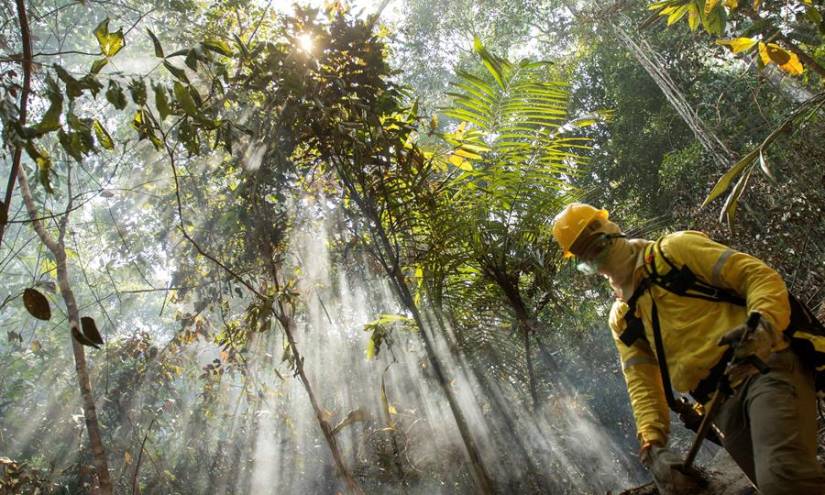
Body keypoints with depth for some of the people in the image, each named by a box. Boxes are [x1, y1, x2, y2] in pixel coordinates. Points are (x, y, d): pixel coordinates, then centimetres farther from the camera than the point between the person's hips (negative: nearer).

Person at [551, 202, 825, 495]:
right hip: (724, 408, 5)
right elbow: (642, 384, 9)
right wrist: (652, 444, -7)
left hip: (765, 370, -5)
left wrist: (762, 323, -24)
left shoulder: (676, 250, 4)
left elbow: (760, 276, -3)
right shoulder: (621, 319, 17)